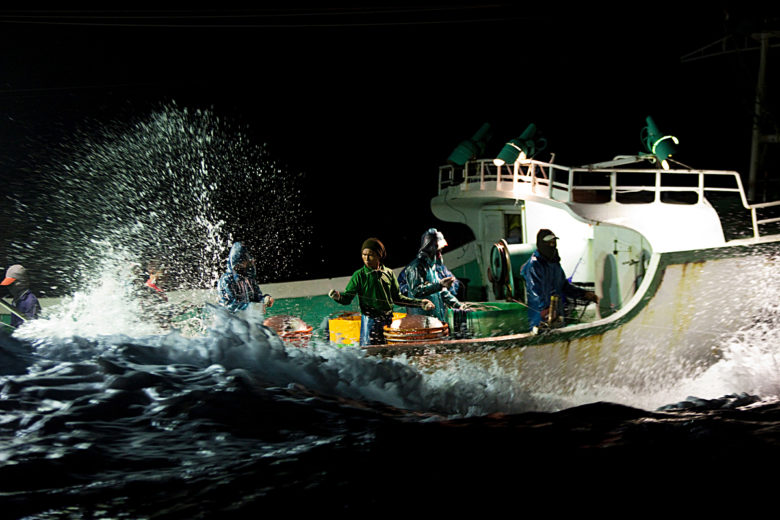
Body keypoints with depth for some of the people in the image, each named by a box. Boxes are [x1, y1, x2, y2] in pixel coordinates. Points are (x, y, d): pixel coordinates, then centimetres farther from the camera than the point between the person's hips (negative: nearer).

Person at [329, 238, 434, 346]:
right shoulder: (359, 275, -3)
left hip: (389, 321, 4)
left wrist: (419, 302, 5)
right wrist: (338, 297, -30)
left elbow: (397, 297, 13)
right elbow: (347, 298, -7)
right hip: (369, 322, -4)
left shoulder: (389, 273, 6)